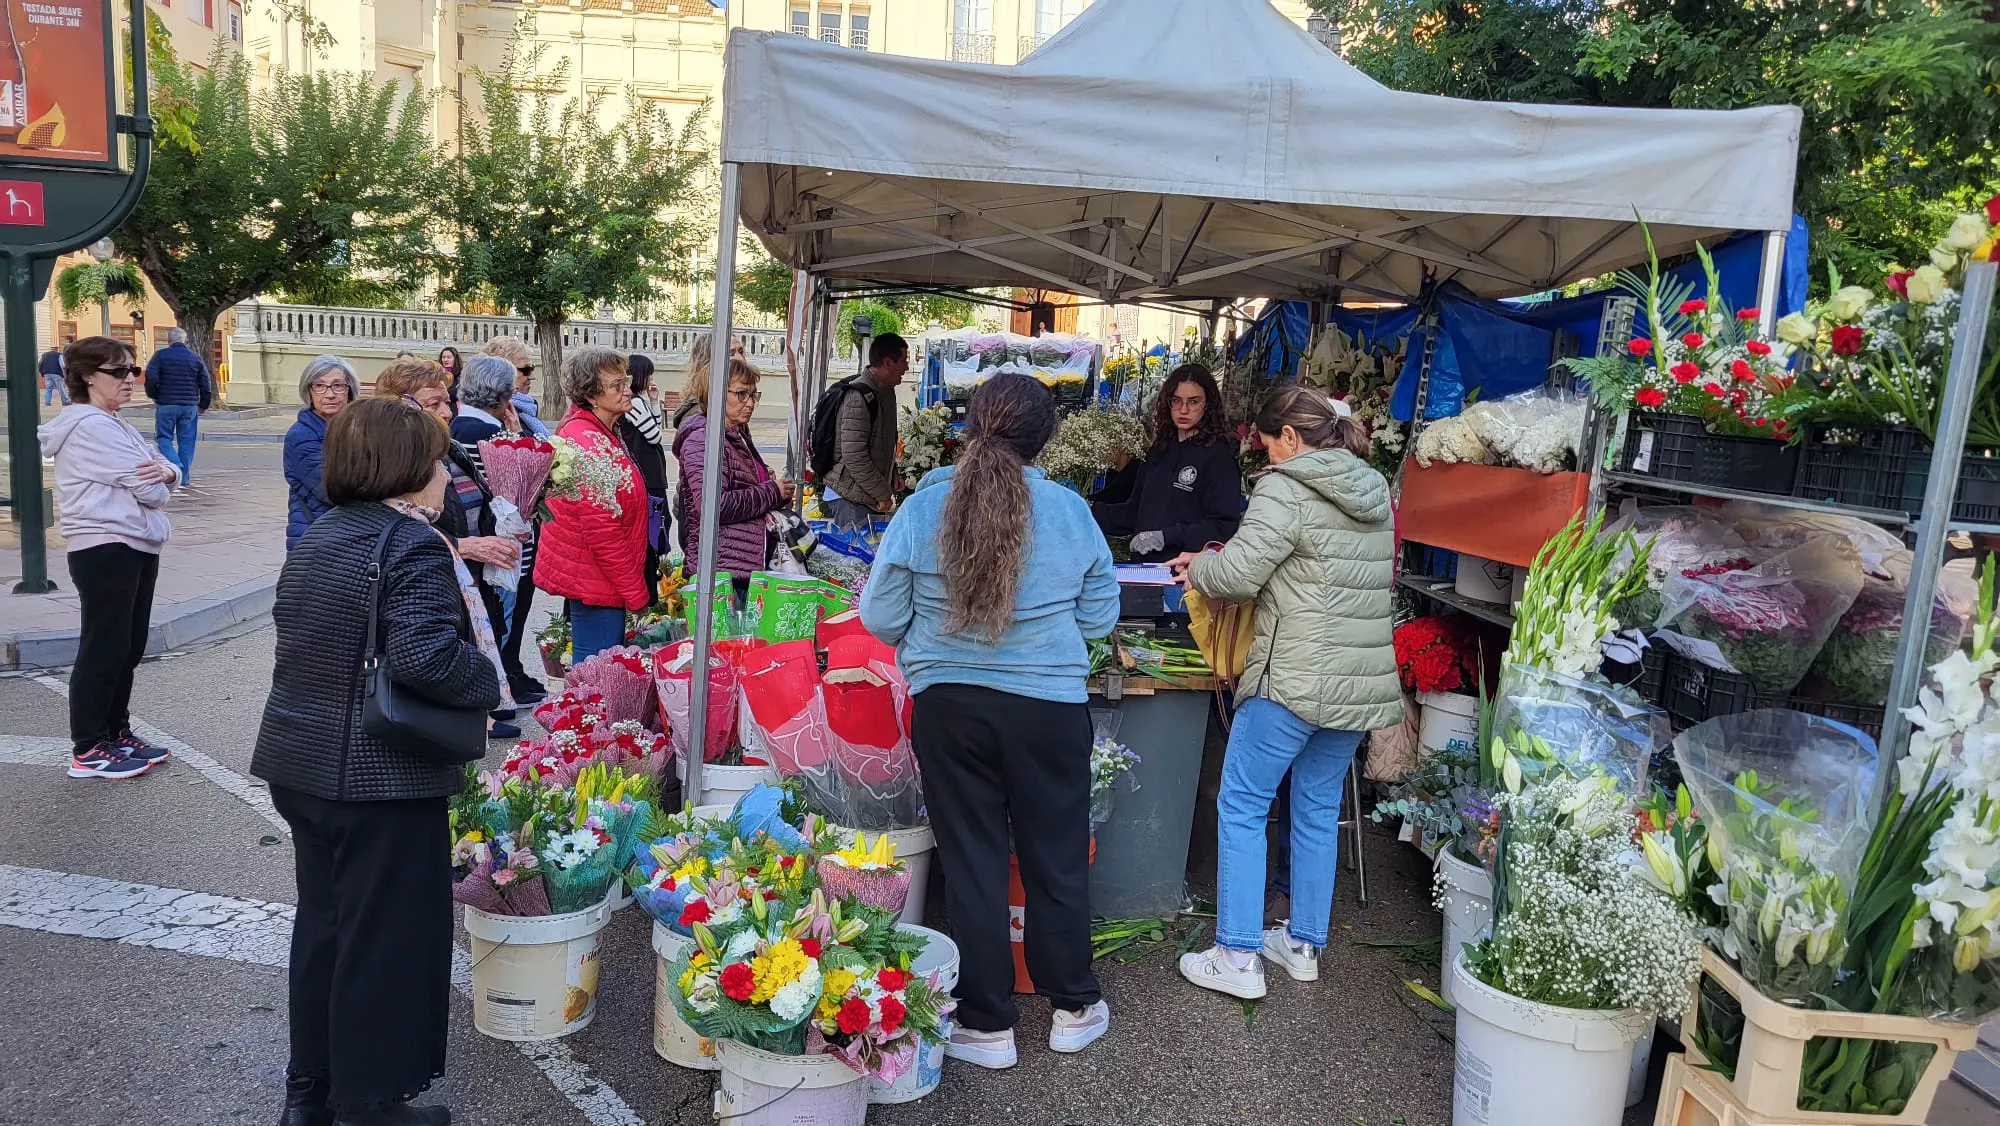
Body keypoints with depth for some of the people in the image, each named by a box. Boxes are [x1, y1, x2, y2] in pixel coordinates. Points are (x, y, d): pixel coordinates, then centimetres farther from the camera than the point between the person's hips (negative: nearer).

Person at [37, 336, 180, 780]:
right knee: (103, 648, -3)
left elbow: (160, 471, 13)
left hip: (136, 547, 10)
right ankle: (88, 750, 5)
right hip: (106, 550, -10)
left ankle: (116, 732, 25)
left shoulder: (114, 424, 17)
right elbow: (147, 488, -19)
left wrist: (167, 470, -10)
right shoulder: (90, 426, -15)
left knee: (128, 648, 15)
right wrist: (154, 483, 4)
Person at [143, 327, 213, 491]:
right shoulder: (196, 358, 6)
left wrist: (153, 396, 8)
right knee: (186, 441, 6)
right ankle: (185, 478, 7)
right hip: (190, 406, 2)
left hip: (166, 404, -2)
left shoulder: (160, 355, -2)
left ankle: (176, 466, -16)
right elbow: (206, 384, 5)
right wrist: (203, 405, 17)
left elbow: (151, 378, -11)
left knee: (164, 438, 7)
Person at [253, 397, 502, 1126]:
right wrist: (490, 682, -14)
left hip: (300, 764, 9)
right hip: (380, 778, -9)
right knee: (383, 939, 5)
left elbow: (299, 639, 17)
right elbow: (426, 656, -31)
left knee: (322, 922, 21)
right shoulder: (414, 546, -19)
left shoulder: (317, 538, 10)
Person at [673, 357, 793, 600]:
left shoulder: (739, 437, 20)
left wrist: (778, 493, 13)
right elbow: (713, 504, -22)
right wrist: (771, 492, -13)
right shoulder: (702, 439, -10)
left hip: (751, 565, 9)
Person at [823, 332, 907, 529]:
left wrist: (892, 479, 12)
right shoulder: (859, 396, -18)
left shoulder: (886, 391, 13)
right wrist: (883, 494, -16)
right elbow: (854, 457, -23)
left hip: (872, 497, 9)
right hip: (851, 499, -9)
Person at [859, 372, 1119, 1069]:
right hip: (1050, 705, 0)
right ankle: (1074, 1006, 32)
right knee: (1056, 855, 16)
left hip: (948, 703, 0)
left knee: (971, 860, 13)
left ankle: (986, 1024, 23)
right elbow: (1100, 617, 2)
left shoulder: (922, 507, -8)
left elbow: (880, 617, -3)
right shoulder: (1070, 511, -7)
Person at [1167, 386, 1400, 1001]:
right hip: (1362, 682, 8)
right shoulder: (1375, 494, 14)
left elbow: (1237, 575, -18)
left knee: (1241, 808, 3)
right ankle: (1304, 945, 27)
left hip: (1294, 680, -8)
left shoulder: (1287, 488, -11)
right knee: (1319, 811, 17)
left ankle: (1237, 958, 6)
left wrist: (1197, 566, 5)